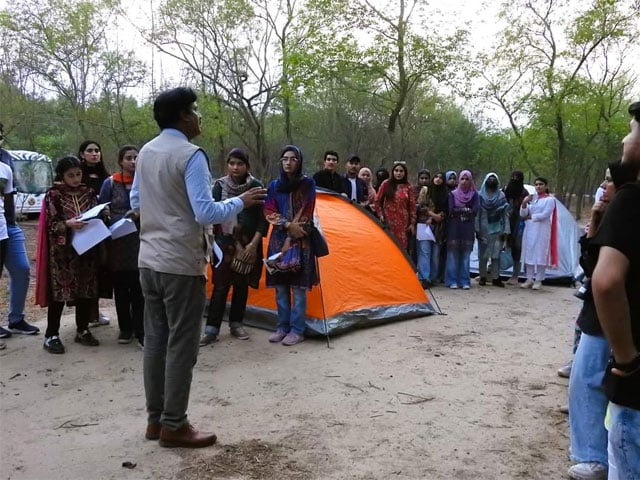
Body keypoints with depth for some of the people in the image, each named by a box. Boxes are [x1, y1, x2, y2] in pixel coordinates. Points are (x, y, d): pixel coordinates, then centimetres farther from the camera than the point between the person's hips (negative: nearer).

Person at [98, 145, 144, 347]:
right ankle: (125, 328, 23)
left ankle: (140, 331, 5)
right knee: (121, 287, 9)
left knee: (139, 287, -2)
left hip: (141, 241, 0)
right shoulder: (110, 183, 2)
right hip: (118, 242, 1)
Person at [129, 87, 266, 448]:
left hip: (149, 260, 9)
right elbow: (206, 213, -22)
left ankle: (156, 419, 24)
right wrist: (242, 202, -8)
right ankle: (173, 426, 12)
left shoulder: (146, 153, 10)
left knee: (155, 339, 13)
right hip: (181, 264, -8)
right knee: (181, 345, 1)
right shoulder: (191, 155, -16)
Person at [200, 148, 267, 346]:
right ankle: (211, 329, 4)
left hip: (248, 244, 1)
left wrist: (253, 244, -9)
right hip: (225, 243, -1)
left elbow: (263, 219, -2)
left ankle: (236, 324, 24)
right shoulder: (220, 185, -1)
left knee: (242, 284, 10)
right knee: (221, 285, -2)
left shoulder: (256, 186, -2)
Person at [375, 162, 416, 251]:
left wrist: (412, 223, 3)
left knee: (402, 246, -1)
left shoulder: (408, 187, 5)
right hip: (389, 221, -1)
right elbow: (377, 201, 8)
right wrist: (381, 215, 1)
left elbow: (412, 206, 6)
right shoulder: (386, 184, 2)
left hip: (403, 222, 1)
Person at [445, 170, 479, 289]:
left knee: (466, 255, 4)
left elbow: (475, 211, -6)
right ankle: (452, 281, 3)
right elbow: (451, 210, -7)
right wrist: (466, 210, -6)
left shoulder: (474, 194, 7)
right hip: (454, 228, -1)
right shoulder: (453, 194, 4)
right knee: (453, 254, -2)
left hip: (468, 229, 1)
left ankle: (465, 281, 9)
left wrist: (459, 211, -6)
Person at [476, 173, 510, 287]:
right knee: (483, 255, 3)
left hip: (497, 230, 1)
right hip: (484, 230, -1)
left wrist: (505, 231, -3)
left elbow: (505, 214, 3)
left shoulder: (501, 196, 5)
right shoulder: (480, 195, 2)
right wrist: (477, 229, -7)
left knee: (496, 254, 1)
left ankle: (495, 277, 6)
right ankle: (483, 277, 11)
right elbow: (477, 213, 0)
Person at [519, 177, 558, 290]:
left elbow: (544, 215, -13)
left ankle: (538, 280, 2)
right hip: (529, 230, 5)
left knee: (540, 254, -4)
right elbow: (523, 215, 6)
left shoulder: (550, 199, -2)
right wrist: (524, 203, -10)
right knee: (529, 253, 4)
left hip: (542, 231, -5)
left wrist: (530, 217, -4)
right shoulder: (531, 198, 13)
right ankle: (529, 279, 10)